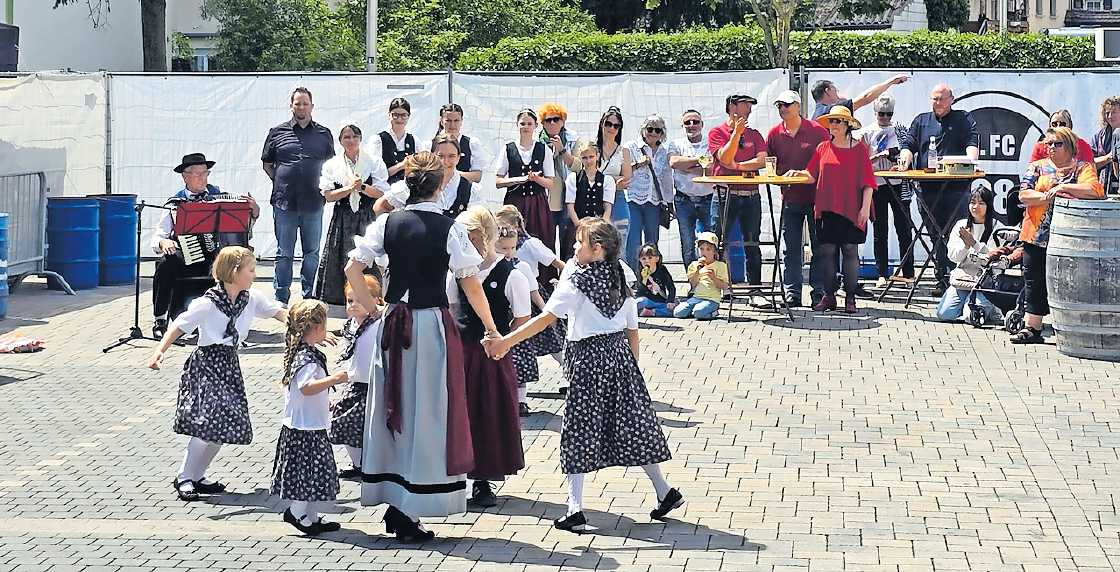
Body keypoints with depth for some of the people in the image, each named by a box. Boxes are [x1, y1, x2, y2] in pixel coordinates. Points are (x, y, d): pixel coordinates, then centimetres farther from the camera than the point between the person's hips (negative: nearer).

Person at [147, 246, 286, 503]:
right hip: (206, 364, -7)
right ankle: (184, 479, 0)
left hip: (229, 365, 7)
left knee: (228, 424, 6)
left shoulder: (252, 298, 1)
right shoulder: (207, 304, -16)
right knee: (206, 424, -15)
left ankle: (196, 476, 19)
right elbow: (179, 326, -16)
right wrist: (160, 351, -28)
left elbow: (280, 312, 9)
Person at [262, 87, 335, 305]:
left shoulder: (324, 134, 8)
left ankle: (310, 298, 15)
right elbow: (267, 163, 13)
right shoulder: (277, 132, 5)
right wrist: (280, 183, 3)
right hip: (284, 203, -1)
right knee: (284, 253, 3)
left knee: (312, 252, 7)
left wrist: (323, 185, 5)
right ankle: (281, 300, 9)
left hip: (313, 203, 1)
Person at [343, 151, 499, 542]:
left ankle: (392, 505, 19)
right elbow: (471, 285, -8)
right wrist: (491, 328, 1)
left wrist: (368, 304, 14)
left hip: (394, 323, 4)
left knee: (394, 409, 14)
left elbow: (352, 268, 1)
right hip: (433, 323, -4)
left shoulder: (388, 223, 2)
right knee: (427, 414, 3)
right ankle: (408, 513, 2)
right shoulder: (450, 229, -8)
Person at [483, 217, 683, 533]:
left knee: (578, 432, -1)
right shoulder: (621, 279, 9)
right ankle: (664, 492, 19)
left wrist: (506, 341, -15)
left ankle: (575, 510, -4)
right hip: (619, 354, 6)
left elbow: (547, 318, -16)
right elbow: (632, 330, 11)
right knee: (631, 425, 15)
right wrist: (631, 366, 20)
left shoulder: (576, 279, -10)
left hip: (588, 357, -6)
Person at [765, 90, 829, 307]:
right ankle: (792, 294, 9)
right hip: (790, 198, 3)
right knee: (791, 249, 5)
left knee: (820, 247, 2)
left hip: (816, 197, -3)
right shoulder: (774, 133, 5)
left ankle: (819, 291, 9)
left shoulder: (817, 131, -5)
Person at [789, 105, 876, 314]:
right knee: (827, 251, 3)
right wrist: (800, 173, -10)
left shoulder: (859, 149, 0)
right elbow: (812, 175, 10)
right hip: (827, 210, 3)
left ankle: (850, 297, 7)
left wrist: (865, 207, -7)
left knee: (850, 251, 1)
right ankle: (829, 296, 11)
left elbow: (867, 181, -1)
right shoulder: (823, 148, 9)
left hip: (851, 210, -3)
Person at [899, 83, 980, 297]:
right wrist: (906, 157, -7)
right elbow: (910, 145, 15)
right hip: (928, 189, 3)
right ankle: (942, 279, 6)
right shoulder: (921, 121, 20)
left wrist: (969, 161, -22)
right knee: (935, 235, 2)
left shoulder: (964, 120, 11)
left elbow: (972, 143, -2)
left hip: (956, 186, -3)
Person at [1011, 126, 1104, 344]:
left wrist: (1064, 188, -16)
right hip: (1037, 236, 3)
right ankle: (1032, 328, 8)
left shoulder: (1083, 168, 4)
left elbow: (1095, 190, -14)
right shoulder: (1037, 167, 11)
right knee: (1035, 282, 3)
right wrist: (1047, 196, -16)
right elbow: (1024, 194, -2)